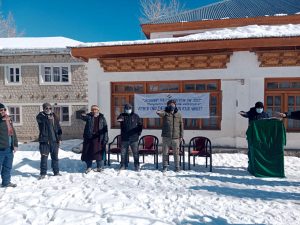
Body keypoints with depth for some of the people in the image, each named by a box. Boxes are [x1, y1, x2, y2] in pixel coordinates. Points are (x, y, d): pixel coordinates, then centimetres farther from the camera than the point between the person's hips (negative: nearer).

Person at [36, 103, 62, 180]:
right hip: (44, 140, -3)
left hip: (54, 140, 4)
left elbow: (58, 128, 11)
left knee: (55, 157, 13)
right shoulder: (40, 116, 0)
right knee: (44, 157, 0)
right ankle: (43, 173, 11)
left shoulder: (54, 116, 9)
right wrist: (47, 118, -40)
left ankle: (56, 172, 24)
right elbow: (40, 119, -25)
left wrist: (59, 138, 8)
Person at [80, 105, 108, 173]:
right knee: (88, 152, 5)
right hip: (89, 137, 1)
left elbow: (105, 129, 3)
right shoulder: (89, 116, 6)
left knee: (99, 152, 1)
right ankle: (89, 167, 20)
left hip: (98, 138, -1)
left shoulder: (102, 118, 5)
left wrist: (105, 138, -4)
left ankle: (100, 167, 17)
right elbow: (83, 117, -15)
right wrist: (84, 116, -40)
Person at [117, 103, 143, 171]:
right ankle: (123, 166, 18)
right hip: (124, 138, 1)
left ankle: (137, 166, 10)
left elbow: (140, 124, 14)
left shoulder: (135, 116, 6)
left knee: (135, 153, 2)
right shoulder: (122, 115, 4)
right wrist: (119, 119, -42)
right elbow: (118, 118, -19)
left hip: (134, 138, -1)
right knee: (123, 153, 7)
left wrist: (139, 132, 4)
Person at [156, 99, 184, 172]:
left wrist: (181, 136, 6)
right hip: (166, 137, -1)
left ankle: (177, 166, 20)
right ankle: (165, 166, 20)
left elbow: (181, 126, 10)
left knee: (176, 153, 6)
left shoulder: (179, 115, 8)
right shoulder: (165, 113, 3)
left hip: (176, 137, 1)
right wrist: (159, 112, -39)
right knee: (165, 152, 6)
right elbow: (158, 112, -19)